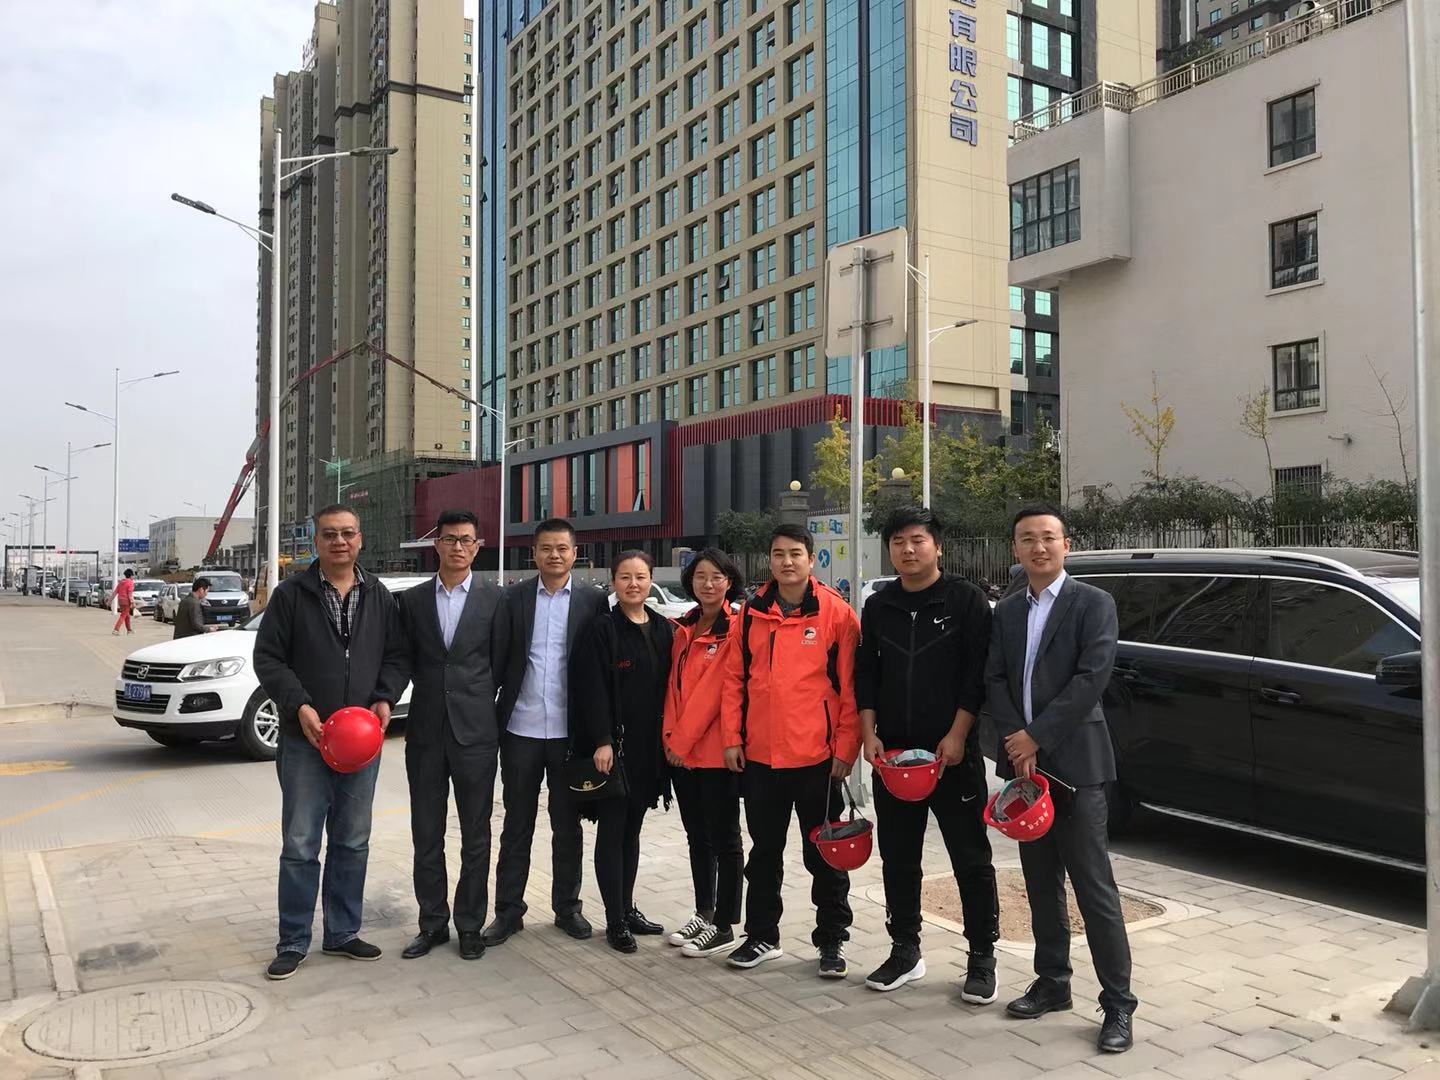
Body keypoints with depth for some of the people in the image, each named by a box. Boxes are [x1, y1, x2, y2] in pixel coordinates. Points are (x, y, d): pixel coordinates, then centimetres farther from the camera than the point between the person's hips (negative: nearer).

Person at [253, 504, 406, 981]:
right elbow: (267, 658, -5)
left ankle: (342, 933, 26)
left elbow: (396, 655, 9)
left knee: (353, 842, 12)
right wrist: (299, 706, -17)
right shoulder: (291, 593, -3)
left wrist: (385, 698, -8)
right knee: (300, 845, 2)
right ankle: (293, 942, 15)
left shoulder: (380, 596, 6)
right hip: (305, 739, -3)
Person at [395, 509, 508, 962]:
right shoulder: (412, 599, 5)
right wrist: (432, 694, 6)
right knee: (426, 836, 10)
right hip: (425, 732, 2)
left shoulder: (494, 598, -1)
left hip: (475, 731, -2)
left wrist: (477, 702, 4)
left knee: (475, 836, 7)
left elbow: (500, 661, 3)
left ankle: (470, 925, 19)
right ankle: (433, 923, 23)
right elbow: (406, 660, 11)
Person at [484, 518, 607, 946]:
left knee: (568, 826, 12)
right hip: (521, 729, 1)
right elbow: (499, 659, 3)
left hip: (569, 731, 0)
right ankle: (508, 910, 20)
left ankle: (567, 907, 25)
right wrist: (495, 715, -3)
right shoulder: (514, 598, 2)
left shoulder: (593, 602, 0)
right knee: (516, 825, 10)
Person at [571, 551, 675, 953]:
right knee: (611, 832, 2)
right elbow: (592, 690, -13)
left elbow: (670, 686, 11)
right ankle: (615, 920, 10)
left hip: (649, 749, 5)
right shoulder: (601, 629, -8)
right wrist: (602, 741, -18)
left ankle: (628, 909, 26)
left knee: (632, 830, 15)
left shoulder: (664, 630, 8)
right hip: (612, 747, -5)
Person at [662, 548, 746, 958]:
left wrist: (682, 739, -14)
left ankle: (724, 927, 13)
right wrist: (671, 736, -1)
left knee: (723, 837, 3)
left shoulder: (736, 628, -11)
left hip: (716, 751, -7)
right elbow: (674, 684, 11)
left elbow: (714, 690, -15)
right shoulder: (684, 628, 11)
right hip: (680, 750, 7)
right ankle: (703, 915, 28)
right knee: (697, 836, 16)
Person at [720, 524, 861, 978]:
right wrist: (732, 738, 2)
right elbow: (734, 679, 8)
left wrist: (846, 749, -8)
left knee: (824, 855, 8)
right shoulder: (751, 613, 5)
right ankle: (762, 935, 29)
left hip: (818, 757, -3)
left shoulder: (837, 613, -5)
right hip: (759, 757, 4)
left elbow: (850, 687, -5)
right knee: (764, 851, 15)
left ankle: (832, 940, 23)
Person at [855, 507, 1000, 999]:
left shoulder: (966, 599, -4)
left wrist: (957, 736, -13)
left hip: (953, 753, -4)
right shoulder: (878, 606, 9)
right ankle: (905, 950, 25)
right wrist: (869, 734, 1)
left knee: (971, 859, 3)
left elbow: (978, 674, -7)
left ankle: (982, 958, 16)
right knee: (898, 858, 11)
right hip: (892, 753, 4)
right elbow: (865, 675, 11)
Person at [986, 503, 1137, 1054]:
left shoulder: (1093, 602, -5)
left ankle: (1117, 1004, 6)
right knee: (1041, 883, 14)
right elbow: (995, 680, 5)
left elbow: (1092, 677, -15)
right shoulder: (1006, 611, 11)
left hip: (1074, 762, -5)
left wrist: (1037, 736, -15)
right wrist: (1015, 741, -10)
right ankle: (1052, 982, 27)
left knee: (1094, 887, -3)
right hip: (1024, 760, 5)